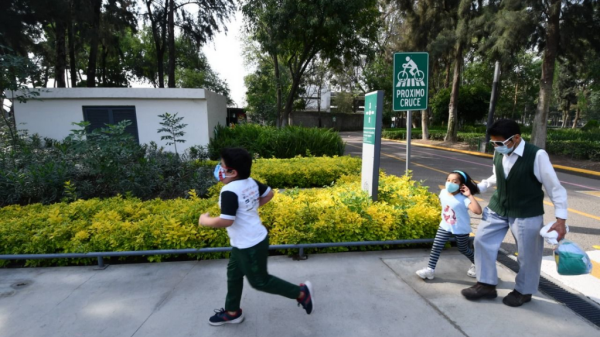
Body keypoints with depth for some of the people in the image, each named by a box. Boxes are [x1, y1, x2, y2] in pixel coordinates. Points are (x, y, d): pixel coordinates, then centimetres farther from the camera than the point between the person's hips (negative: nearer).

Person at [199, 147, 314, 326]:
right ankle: (232, 312, 42)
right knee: (233, 274, 23)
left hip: (250, 246, -10)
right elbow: (269, 194, 12)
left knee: (259, 281, 9)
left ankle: (301, 292, 19)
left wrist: (204, 220, -13)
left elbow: (226, 221, -32)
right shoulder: (251, 182, -1)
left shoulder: (229, 191, -27)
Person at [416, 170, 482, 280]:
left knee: (464, 250, 18)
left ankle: (476, 264, 48)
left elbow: (478, 211, -39)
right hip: (445, 226, 4)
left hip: (461, 229, -4)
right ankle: (430, 269, 6)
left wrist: (470, 196, -37)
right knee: (436, 246, -3)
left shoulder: (463, 199, -26)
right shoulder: (443, 192, -9)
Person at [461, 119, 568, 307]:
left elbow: (555, 188, -15)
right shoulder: (499, 154, -4)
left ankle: (523, 291, 35)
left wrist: (560, 219, -17)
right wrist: (479, 187, 4)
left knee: (527, 254, 10)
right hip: (498, 209, 5)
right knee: (482, 240, 6)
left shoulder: (537, 156, -20)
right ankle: (486, 285, 22)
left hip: (526, 214, -5)